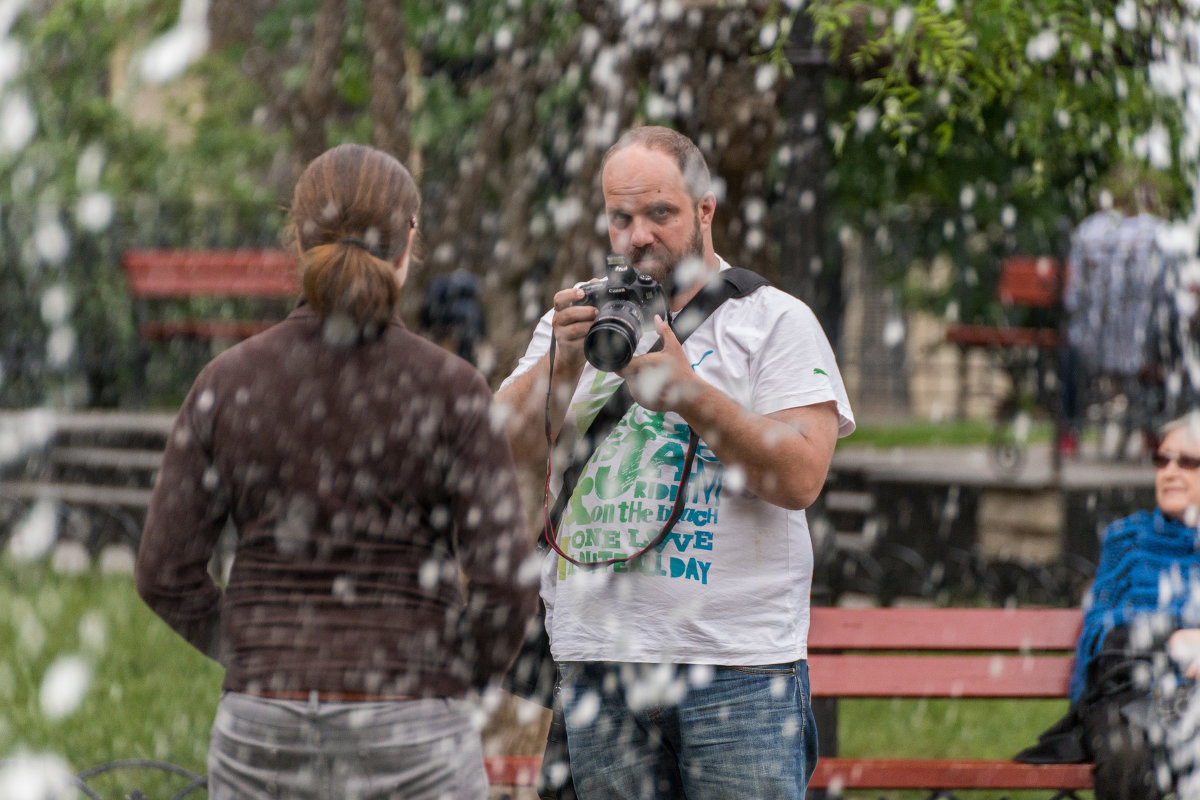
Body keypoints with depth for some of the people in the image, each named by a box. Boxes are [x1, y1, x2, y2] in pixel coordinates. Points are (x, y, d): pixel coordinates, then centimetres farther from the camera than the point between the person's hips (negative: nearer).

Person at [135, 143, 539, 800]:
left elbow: (166, 572, 1)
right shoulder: (452, 390, -8)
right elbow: (503, 584, -11)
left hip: (270, 740, 3)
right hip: (406, 746, -2)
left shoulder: (229, 381, -1)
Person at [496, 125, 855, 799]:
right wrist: (562, 362, -11)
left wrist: (689, 391, -16)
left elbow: (800, 478, -9)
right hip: (598, 662, 4)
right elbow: (510, 447, 5)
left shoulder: (776, 320, 4)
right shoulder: (579, 315, 16)